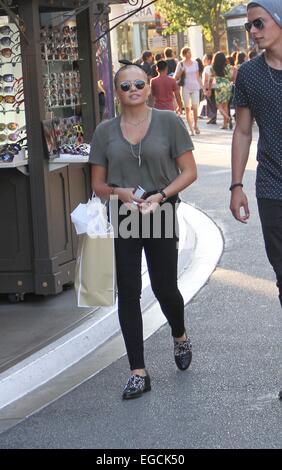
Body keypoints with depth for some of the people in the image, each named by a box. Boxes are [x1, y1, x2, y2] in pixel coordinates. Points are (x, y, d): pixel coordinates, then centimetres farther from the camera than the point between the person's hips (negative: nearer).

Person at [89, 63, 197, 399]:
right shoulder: (105, 131, 7)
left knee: (164, 288, 3)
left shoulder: (168, 122, 0)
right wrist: (119, 192, -11)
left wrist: (160, 195, -15)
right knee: (128, 293, 0)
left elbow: (189, 171, -1)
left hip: (160, 214, -2)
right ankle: (138, 373, 5)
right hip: (121, 218, 2)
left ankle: (180, 336, 38)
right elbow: (98, 184, 10)